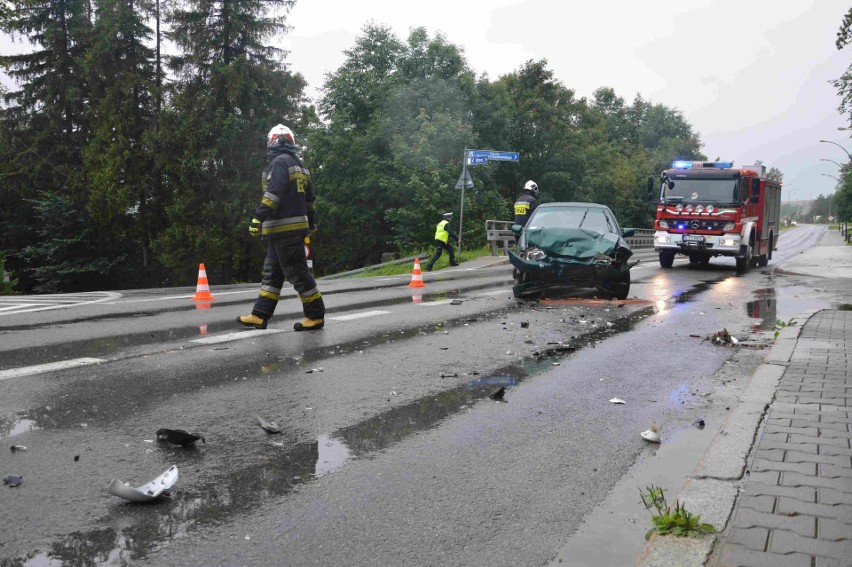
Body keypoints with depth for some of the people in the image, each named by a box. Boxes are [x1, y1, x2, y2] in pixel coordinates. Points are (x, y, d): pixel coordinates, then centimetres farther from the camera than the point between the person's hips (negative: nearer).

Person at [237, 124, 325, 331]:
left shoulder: (279, 162, -10)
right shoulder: (298, 164, 19)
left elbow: (273, 193, -22)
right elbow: (309, 198, 23)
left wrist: (258, 218, -25)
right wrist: (311, 222, 31)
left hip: (284, 229, -10)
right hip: (297, 226, 10)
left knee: (297, 272, -5)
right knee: (272, 272, 11)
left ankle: (316, 316, -1)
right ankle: (260, 316, 13)